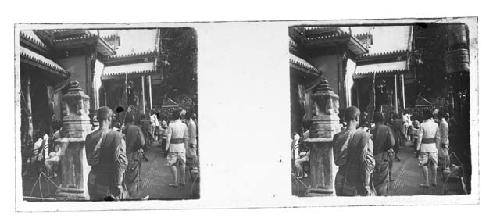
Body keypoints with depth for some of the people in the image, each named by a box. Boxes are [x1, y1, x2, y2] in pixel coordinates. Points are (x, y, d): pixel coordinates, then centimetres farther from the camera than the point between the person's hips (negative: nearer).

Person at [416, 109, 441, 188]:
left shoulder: (422, 125, -11)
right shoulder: (435, 125, 0)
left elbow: (420, 137, -10)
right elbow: (438, 137, 4)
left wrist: (418, 148, -5)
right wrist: (437, 146, 15)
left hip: (424, 146, -4)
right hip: (433, 146, 4)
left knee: (424, 164, 2)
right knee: (434, 164, 15)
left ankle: (426, 182, 2)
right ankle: (434, 181, 20)